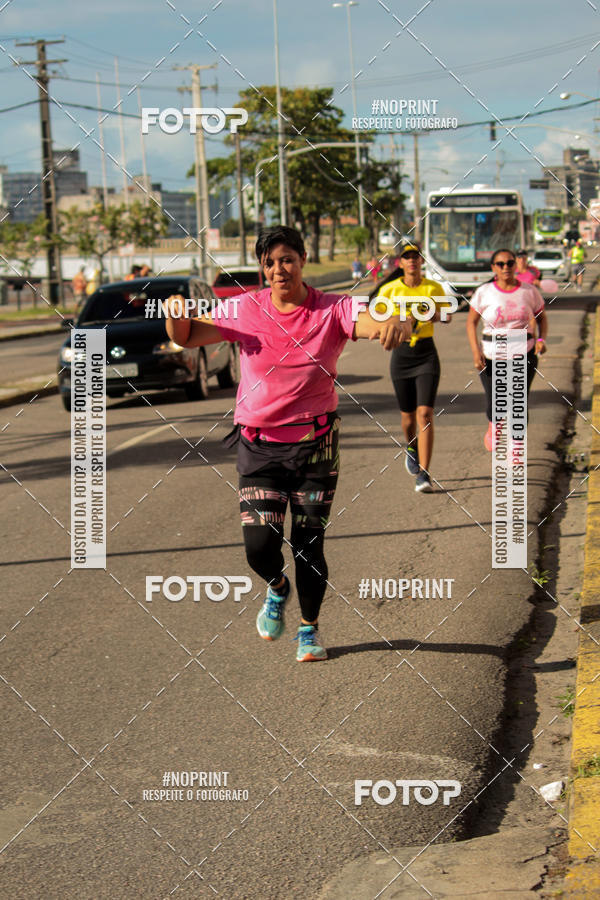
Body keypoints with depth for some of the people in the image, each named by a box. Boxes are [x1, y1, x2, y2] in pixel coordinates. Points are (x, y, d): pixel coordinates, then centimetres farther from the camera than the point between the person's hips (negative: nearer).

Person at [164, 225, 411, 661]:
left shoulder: (333, 310, -7)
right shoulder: (246, 310, -3)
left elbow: (374, 324, -24)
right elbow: (186, 337, 0)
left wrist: (396, 324, -49)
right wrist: (176, 314, -23)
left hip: (316, 444, 0)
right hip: (259, 445, 1)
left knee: (309, 544, 4)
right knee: (260, 547, -8)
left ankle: (309, 629, 28)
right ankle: (277, 588, 29)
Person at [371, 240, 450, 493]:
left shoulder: (434, 288, 0)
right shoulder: (390, 289, -2)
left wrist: (434, 315, -11)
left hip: (427, 355, -1)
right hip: (401, 355, 1)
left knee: (425, 414, -13)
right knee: (408, 415, 10)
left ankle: (423, 474, -13)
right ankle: (412, 448, 45)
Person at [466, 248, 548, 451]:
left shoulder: (529, 291, -1)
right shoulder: (484, 292, -5)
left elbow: (542, 318, 11)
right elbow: (471, 322, 2)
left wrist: (541, 339, -8)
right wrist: (475, 351, -10)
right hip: (491, 356, 0)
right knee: (494, 404, 7)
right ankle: (493, 425, 44)